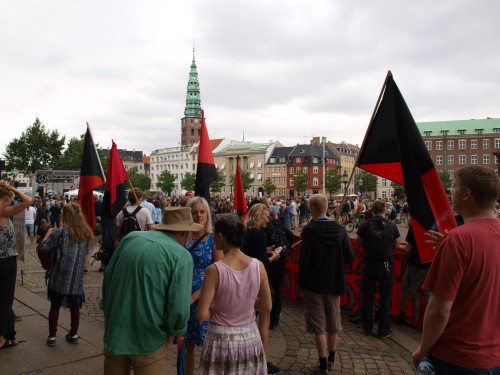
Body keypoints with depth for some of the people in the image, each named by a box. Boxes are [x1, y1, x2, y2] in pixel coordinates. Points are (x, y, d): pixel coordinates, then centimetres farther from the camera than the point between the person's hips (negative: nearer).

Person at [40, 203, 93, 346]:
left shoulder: (61, 232, -12)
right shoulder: (86, 233, 1)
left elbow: (44, 247, -10)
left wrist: (49, 232, 5)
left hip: (60, 276, -3)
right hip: (77, 277, 3)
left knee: (55, 306, 11)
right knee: (75, 307, 14)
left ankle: (52, 336, 18)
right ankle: (74, 335, 23)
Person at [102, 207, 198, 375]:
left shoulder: (131, 238, -1)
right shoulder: (182, 256, -15)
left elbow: (107, 277, 8)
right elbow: (178, 307, -18)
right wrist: (172, 332, 1)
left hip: (114, 332, 5)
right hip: (149, 341, -4)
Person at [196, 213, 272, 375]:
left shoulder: (215, 270, -21)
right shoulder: (258, 265, -11)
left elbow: (201, 315, -19)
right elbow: (267, 307, -2)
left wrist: (217, 308, 0)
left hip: (221, 341, -3)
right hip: (250, 339, 3)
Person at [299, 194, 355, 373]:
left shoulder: (309, 230, -17)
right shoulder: (340, 229, -6)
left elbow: (304, 259, -17)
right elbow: (350, 257, -5)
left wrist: (302, 282, -4)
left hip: (314, 284, -4)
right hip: (335, 284, 4)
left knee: (318, 325, 8)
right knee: (333, 322, 20)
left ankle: (323, 364, 16)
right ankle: (331, 359, 34)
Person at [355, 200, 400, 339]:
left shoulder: (364, 225, -7)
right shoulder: (392, 225, -4)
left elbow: (358, 244, -1)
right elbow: (396, 245, 4)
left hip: (369, 264, 0)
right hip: (386, 265, 0)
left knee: (367, 296, 12)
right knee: (385, 298, 9)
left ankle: (367, 328, 22)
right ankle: (384, 331, 16)